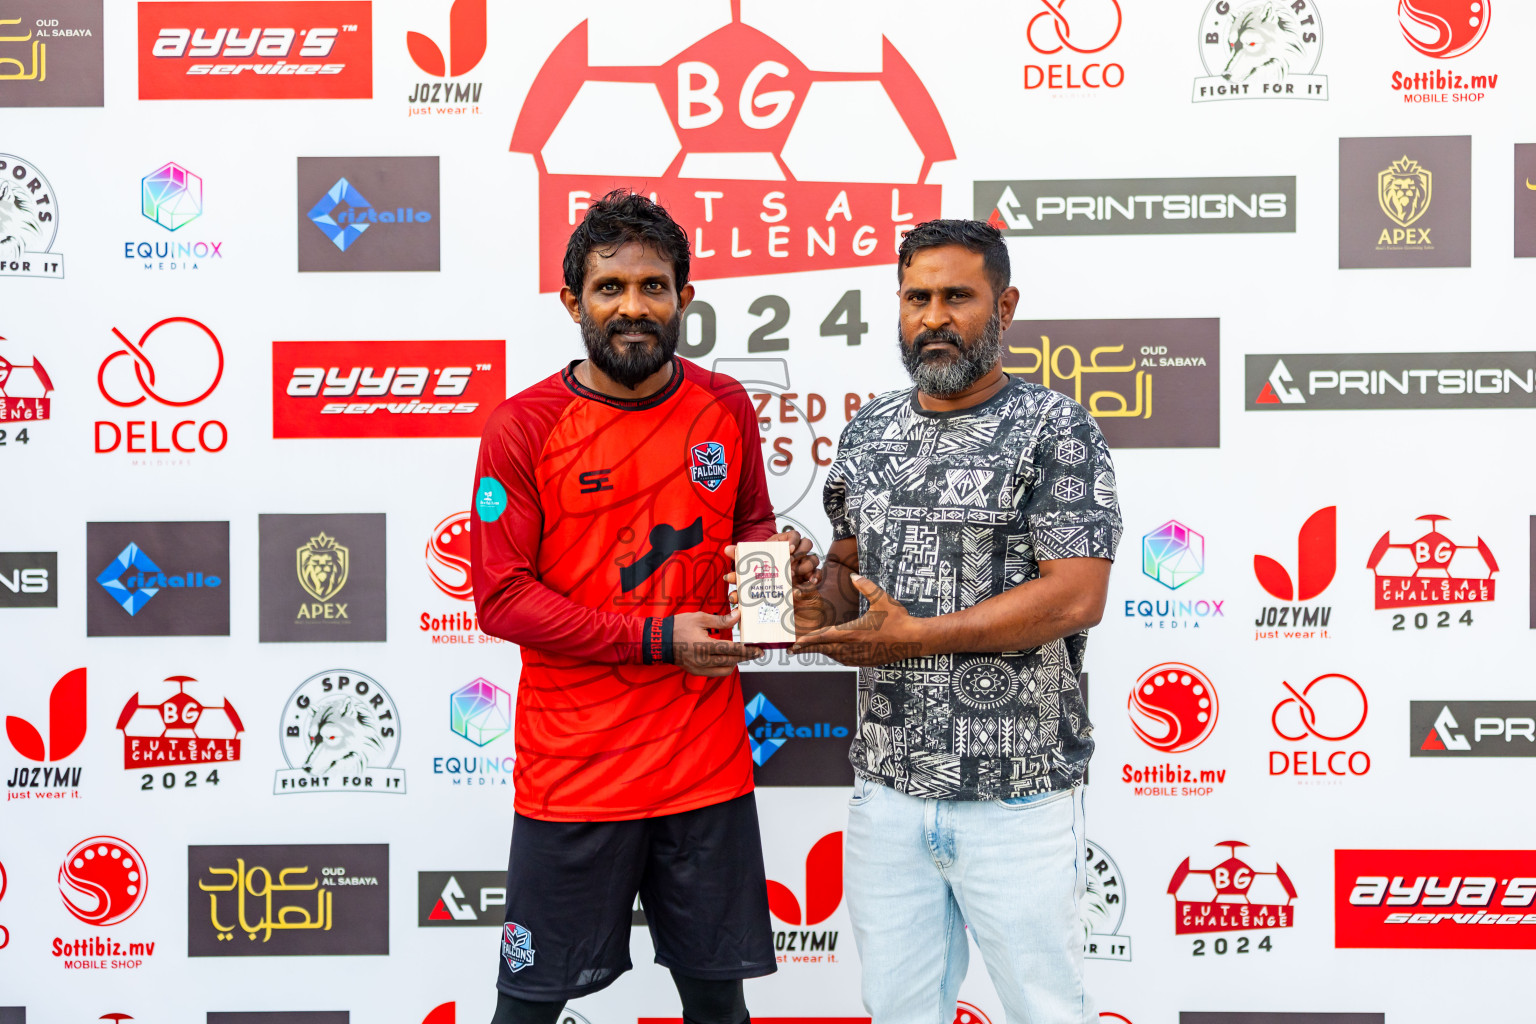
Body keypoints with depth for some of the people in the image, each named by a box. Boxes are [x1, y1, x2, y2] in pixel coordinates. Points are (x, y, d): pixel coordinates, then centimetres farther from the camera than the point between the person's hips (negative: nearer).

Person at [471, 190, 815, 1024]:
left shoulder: (725, 409, 4)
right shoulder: (522, 428, -7)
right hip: (573, 772, -3)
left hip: (706, 764, 3)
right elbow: (501, 599, -10)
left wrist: (775, 555, -7)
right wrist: (657, 638, -16)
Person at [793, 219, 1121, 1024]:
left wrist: (916, 637, -19)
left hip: (1016, 796, -5)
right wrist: (820, 609, -5)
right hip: (886, 787, 5)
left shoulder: (1055, 430, -8)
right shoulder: (868, 432, 10)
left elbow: (1075, 596, -16)